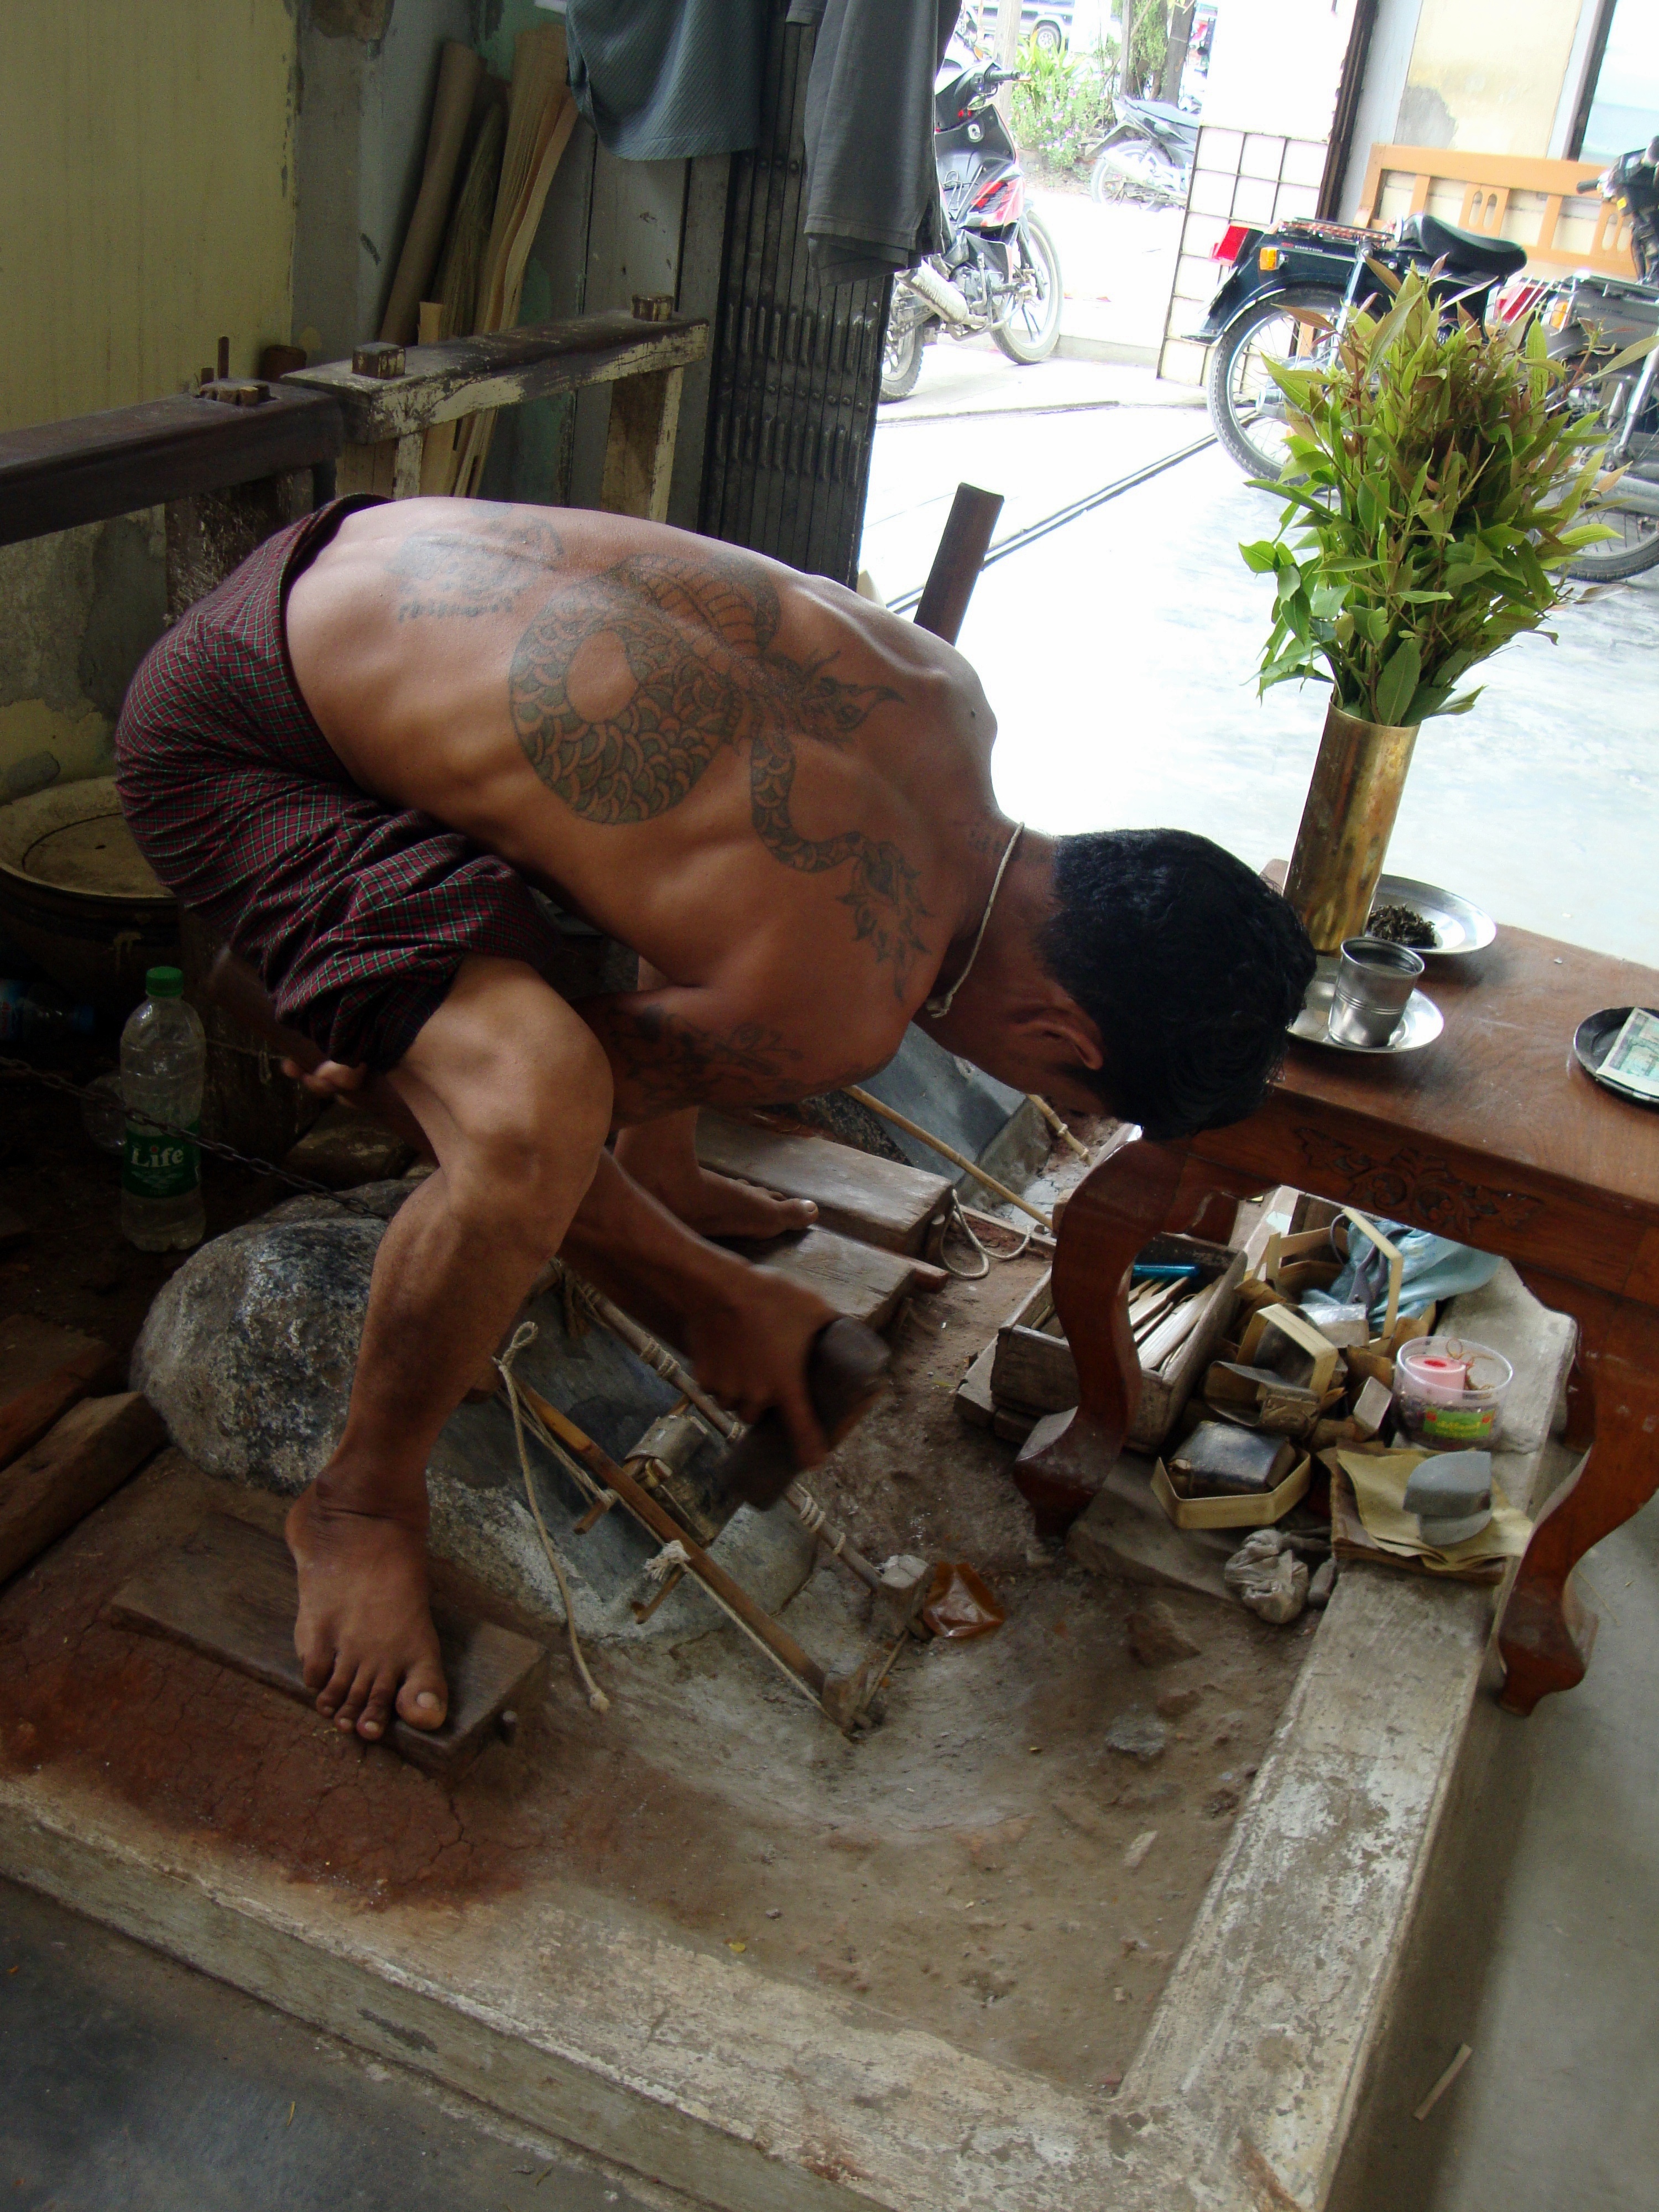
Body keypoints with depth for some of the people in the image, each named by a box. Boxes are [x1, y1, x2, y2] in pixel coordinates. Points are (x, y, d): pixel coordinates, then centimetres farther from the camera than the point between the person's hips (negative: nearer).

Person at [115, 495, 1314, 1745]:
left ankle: (659, 1178, 42)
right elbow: (517, 1126, -13)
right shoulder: (837, 1014, -26)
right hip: (237, 744, -9)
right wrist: (712, 1301, 2)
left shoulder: (950, 700, -3)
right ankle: (360, 1504, -2)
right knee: (536, 1130, -29)